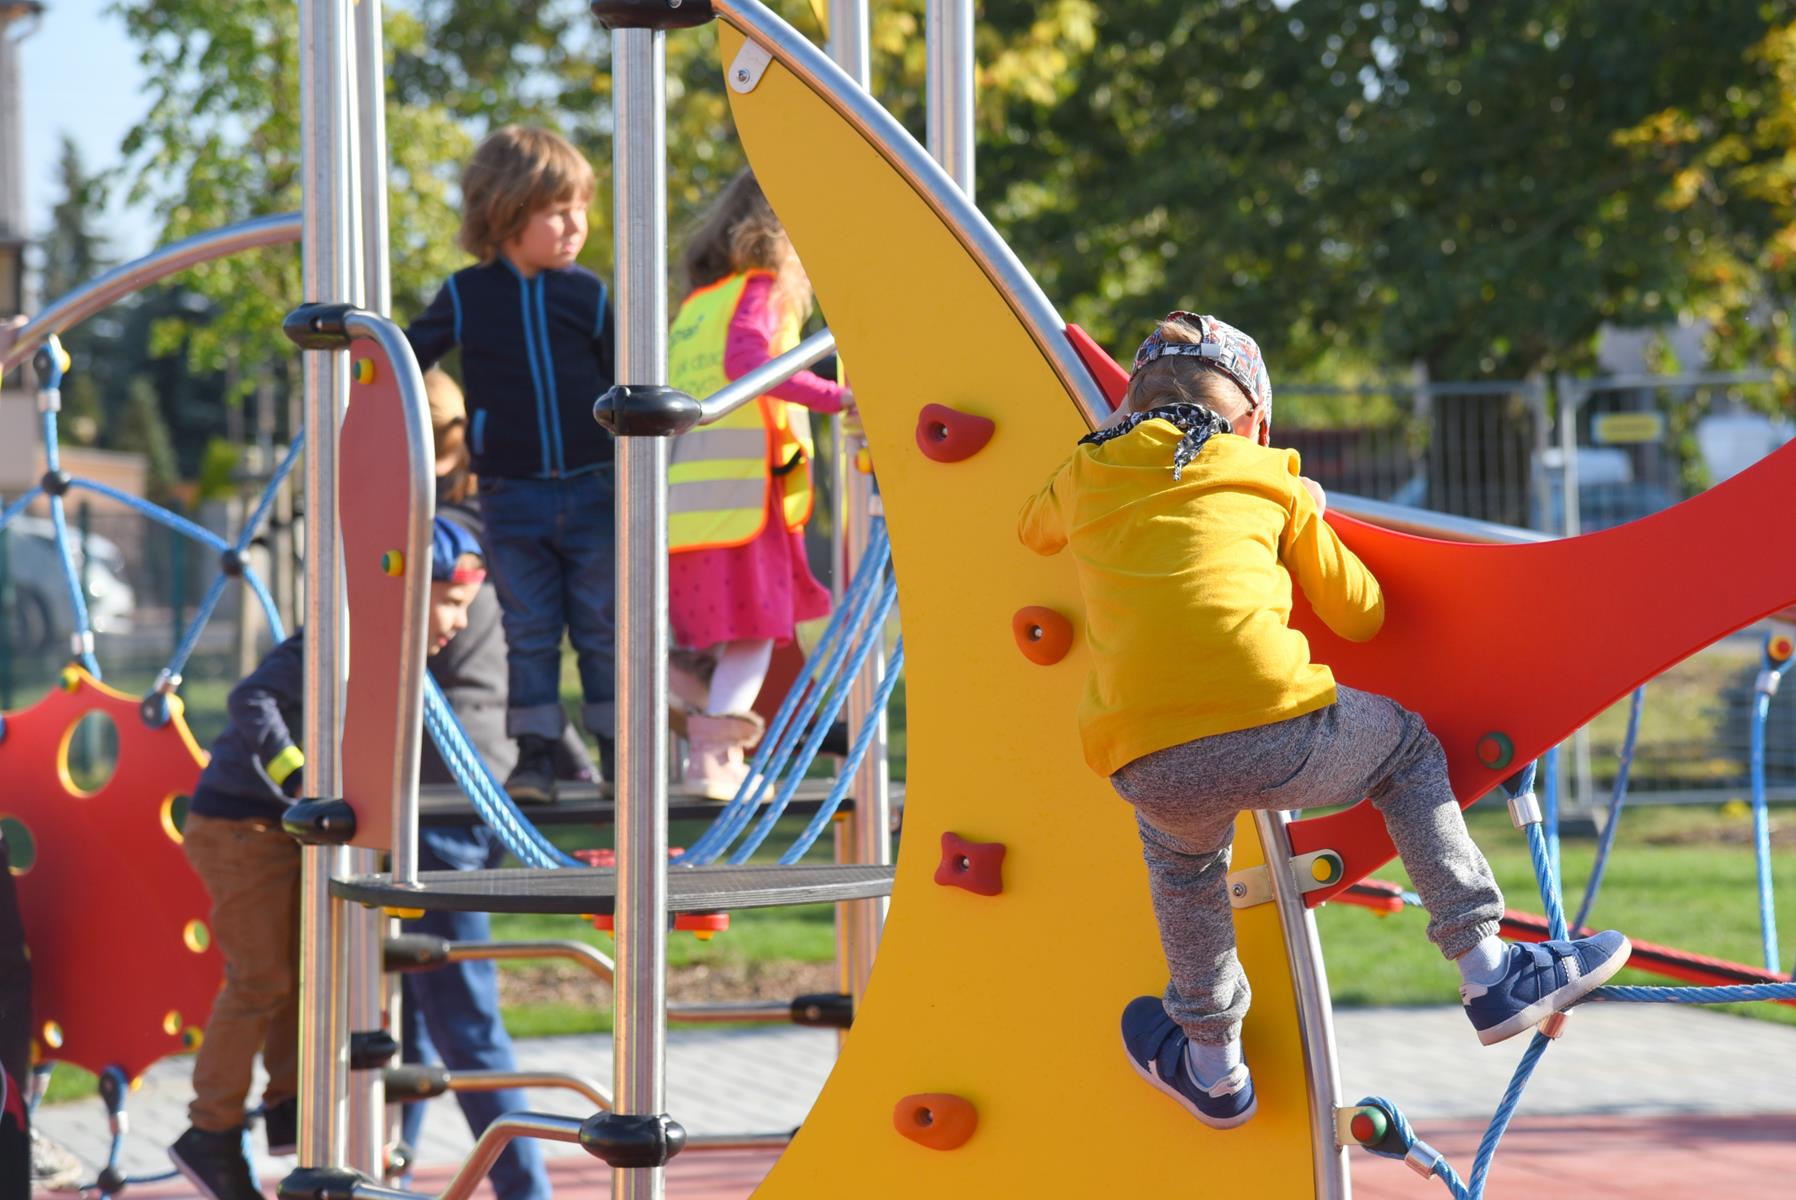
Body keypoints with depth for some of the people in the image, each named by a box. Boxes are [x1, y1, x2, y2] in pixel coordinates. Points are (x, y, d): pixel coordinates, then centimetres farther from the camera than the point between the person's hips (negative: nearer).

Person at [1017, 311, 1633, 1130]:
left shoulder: (1084, 478, 22)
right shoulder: (1266, 476, 19)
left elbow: (1034, 531, 47)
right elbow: (1359, 615, 29)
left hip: (1150, 768, 2)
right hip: (1275, 729, -1)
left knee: (1181, 850, 36)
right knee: (1404, 748, 29)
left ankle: (1212, 1065, 47)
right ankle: (1488, 974, 23)